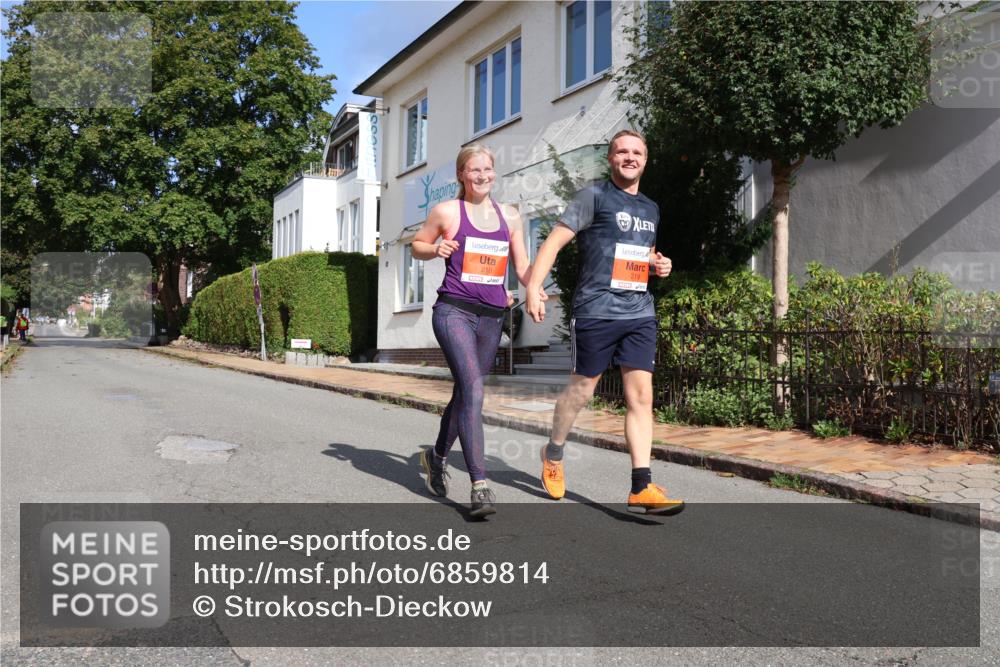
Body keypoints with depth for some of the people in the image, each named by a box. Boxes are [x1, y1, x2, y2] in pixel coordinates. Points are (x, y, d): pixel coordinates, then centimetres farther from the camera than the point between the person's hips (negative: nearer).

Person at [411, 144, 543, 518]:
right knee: (473, 389, -20)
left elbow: (522, 267, 17)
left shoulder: (509, 216, 14)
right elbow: (417, 245, 14)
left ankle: (437, 456, 39)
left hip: (491, 317, 5)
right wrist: (436, 249, -8)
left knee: (464, 393, 14)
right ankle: (480, 486, -20)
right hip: (454, 311, -5)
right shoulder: (447, 212, 3)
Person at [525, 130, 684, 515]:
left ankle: (642, 487, -3)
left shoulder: (651, 209, 20)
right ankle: (553, 453, 32)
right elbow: (554, 241, -7)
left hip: (640, 314, 5)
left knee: (641, 394, -3)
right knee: (582, 389, 6)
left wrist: (660, 265, 11)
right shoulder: (594, 197, 0)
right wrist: (533, 288, -18)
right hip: (596, 311, -5)